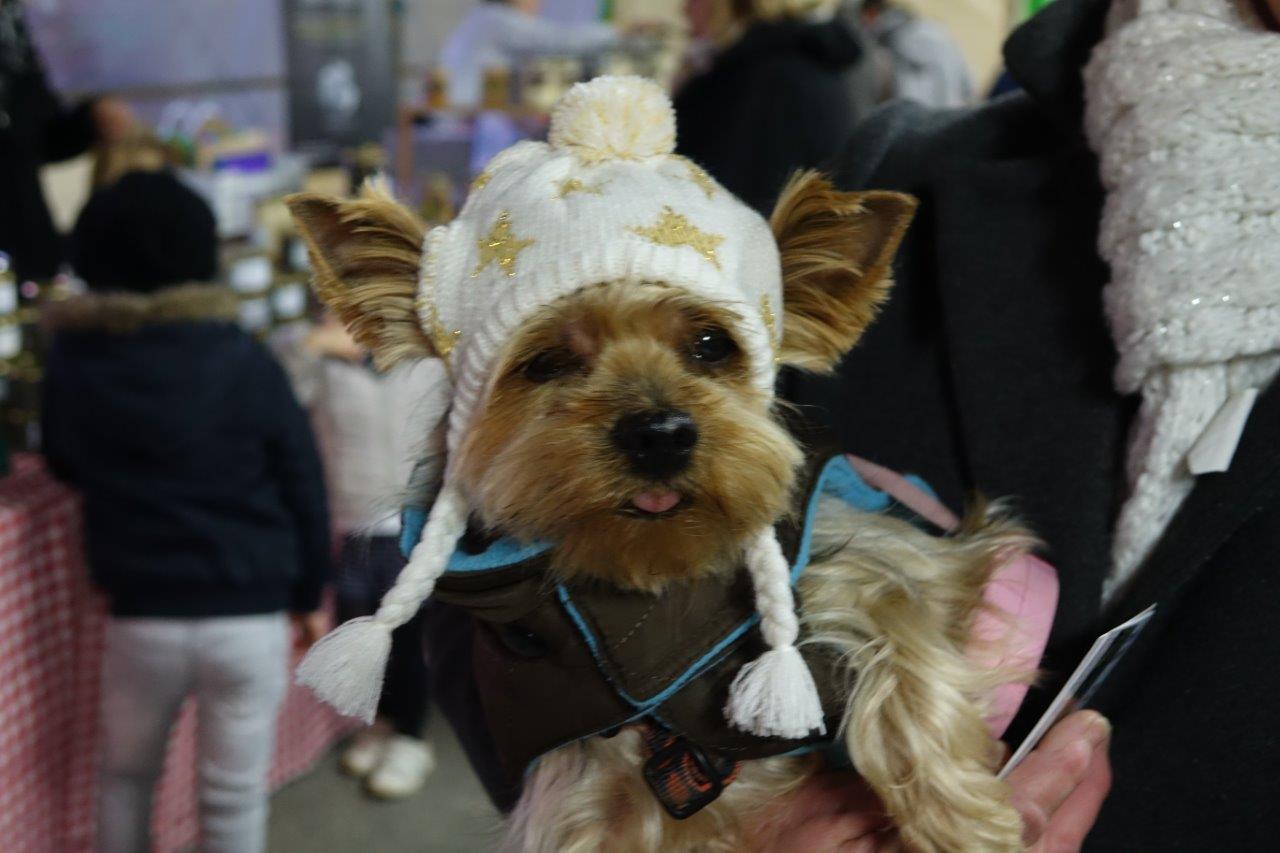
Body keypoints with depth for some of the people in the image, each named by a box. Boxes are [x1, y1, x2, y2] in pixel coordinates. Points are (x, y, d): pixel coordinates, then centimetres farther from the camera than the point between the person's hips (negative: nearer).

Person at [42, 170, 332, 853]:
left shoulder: (72, 360, -2)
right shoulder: (243, 360, -8)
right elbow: (303, 487, -3)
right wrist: (310, 597, 8)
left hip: (140, 615, 2)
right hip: (249, 615, -2)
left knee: (126, 775, 25)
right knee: (234, 797, 11)